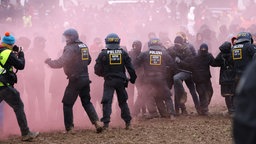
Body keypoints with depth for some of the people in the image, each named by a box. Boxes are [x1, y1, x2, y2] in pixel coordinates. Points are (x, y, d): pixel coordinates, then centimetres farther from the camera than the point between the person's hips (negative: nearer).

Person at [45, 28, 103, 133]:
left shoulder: (71, 48, -14)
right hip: (85, 78, 7)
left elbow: (61, 63, -19)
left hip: (75, 80, -7)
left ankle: (69, 128, 1)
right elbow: (88, 60, 21)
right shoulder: (84, 46, 10)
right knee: (87, 102, 17)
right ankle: (96, 122, 3)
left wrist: (49, 62, -5)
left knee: (67, 104, 3)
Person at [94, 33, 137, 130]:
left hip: (109, 81, -3)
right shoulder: (123, 53, 1)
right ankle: (128, 122, 16)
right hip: (121, 80, 3)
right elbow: (130, 67, 1)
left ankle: (106, 123, -14)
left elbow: (97, 70, -3)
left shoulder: (103, 54, -5)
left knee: (107, 102, -2)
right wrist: (133, 78, 12)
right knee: (123, 102, 14)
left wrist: (103, 74, 17)